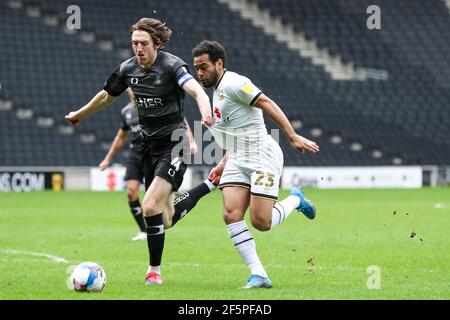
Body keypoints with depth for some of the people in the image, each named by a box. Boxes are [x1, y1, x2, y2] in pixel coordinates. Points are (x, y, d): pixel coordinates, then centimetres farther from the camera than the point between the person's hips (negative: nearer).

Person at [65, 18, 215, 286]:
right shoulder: (128, 69, 2)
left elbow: (197, 90, -34)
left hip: (173, 143, -6)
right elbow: (107, 95, 22)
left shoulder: (172, 65, -16)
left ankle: (154, 270, -8)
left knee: (151, 206, -21)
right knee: (165, 220, 9)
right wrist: (81, 114, 35)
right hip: (149, 142, 6)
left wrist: (206, 113, -54)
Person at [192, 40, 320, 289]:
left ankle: (295, 199, 18)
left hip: (262, 156, -9)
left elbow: (267, 104, -17)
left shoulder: (232, 83, -10)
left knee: (261, 222, -13)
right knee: (231, 215, -13)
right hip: (237, 161, 9)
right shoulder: (217, 92, 20)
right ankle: (258, 275, -12)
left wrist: (293, 137, -24)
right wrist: (223, 165, 20)